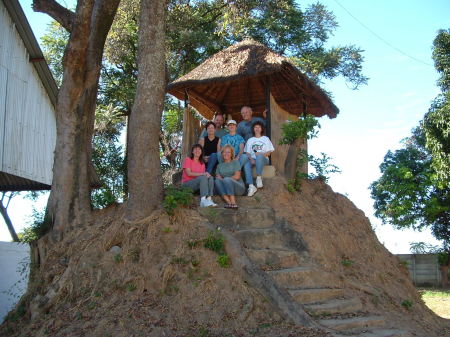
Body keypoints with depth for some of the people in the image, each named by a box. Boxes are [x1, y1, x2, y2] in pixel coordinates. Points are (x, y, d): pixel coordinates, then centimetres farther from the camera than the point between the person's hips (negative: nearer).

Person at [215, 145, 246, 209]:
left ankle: (233, 202, -37)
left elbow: (237, 176, -5)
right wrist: (219, 178, -15)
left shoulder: (235, 162, 8)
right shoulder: (219, 165, 19)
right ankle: (228, 202, -40)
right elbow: (218, 177, 7)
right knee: (217, 181, -25)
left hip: (238, 187, -3)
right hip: (226, 190, 3)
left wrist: (224, 179, -6)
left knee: (227, 180, -31)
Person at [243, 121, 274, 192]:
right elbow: (247, 152, 11)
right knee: (246, 163, -35)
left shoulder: (266, 139, 19)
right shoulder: (250, 140, 24)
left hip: (263, 159, -2)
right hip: (252, 159, 2)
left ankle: (259, 177, -30)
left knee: (259, 156, -40)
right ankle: (251, 186, -42)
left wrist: (261, 154, -14)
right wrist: (251, 159, -11)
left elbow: (269, 152, 7)